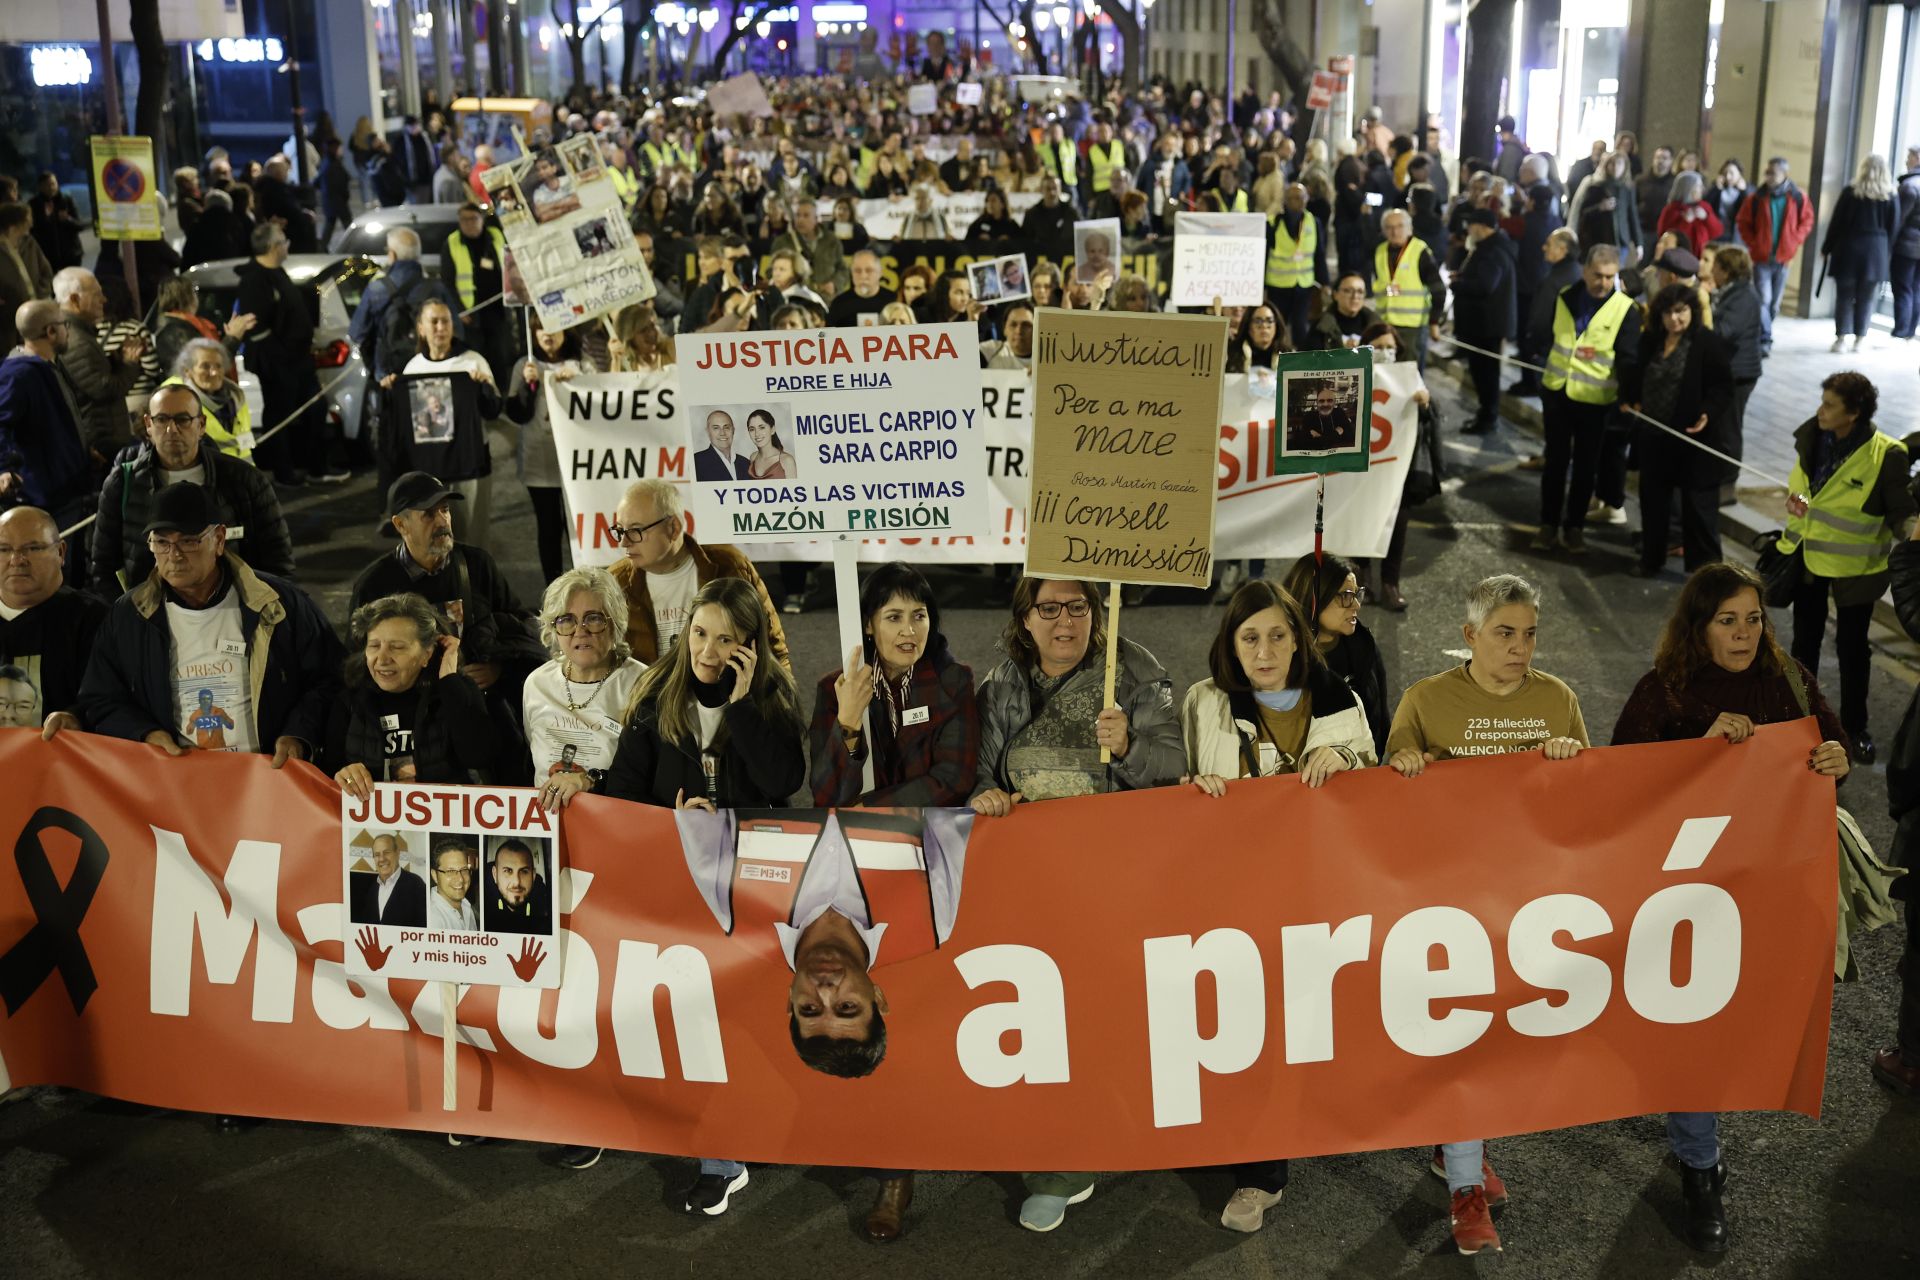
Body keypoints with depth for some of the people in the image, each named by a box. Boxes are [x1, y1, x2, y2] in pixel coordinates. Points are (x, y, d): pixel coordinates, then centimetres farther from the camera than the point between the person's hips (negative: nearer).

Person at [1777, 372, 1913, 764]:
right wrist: (1794, 501, -9)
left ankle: (1854, 726, 26)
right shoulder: (1812, 439, -7)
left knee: (1852, 648, 10)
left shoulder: (1885, 455, -22)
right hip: (1808, 558, 4)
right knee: (1805, 640, 19)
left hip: (1854, 566, -4)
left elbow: (1902, 514, -14)